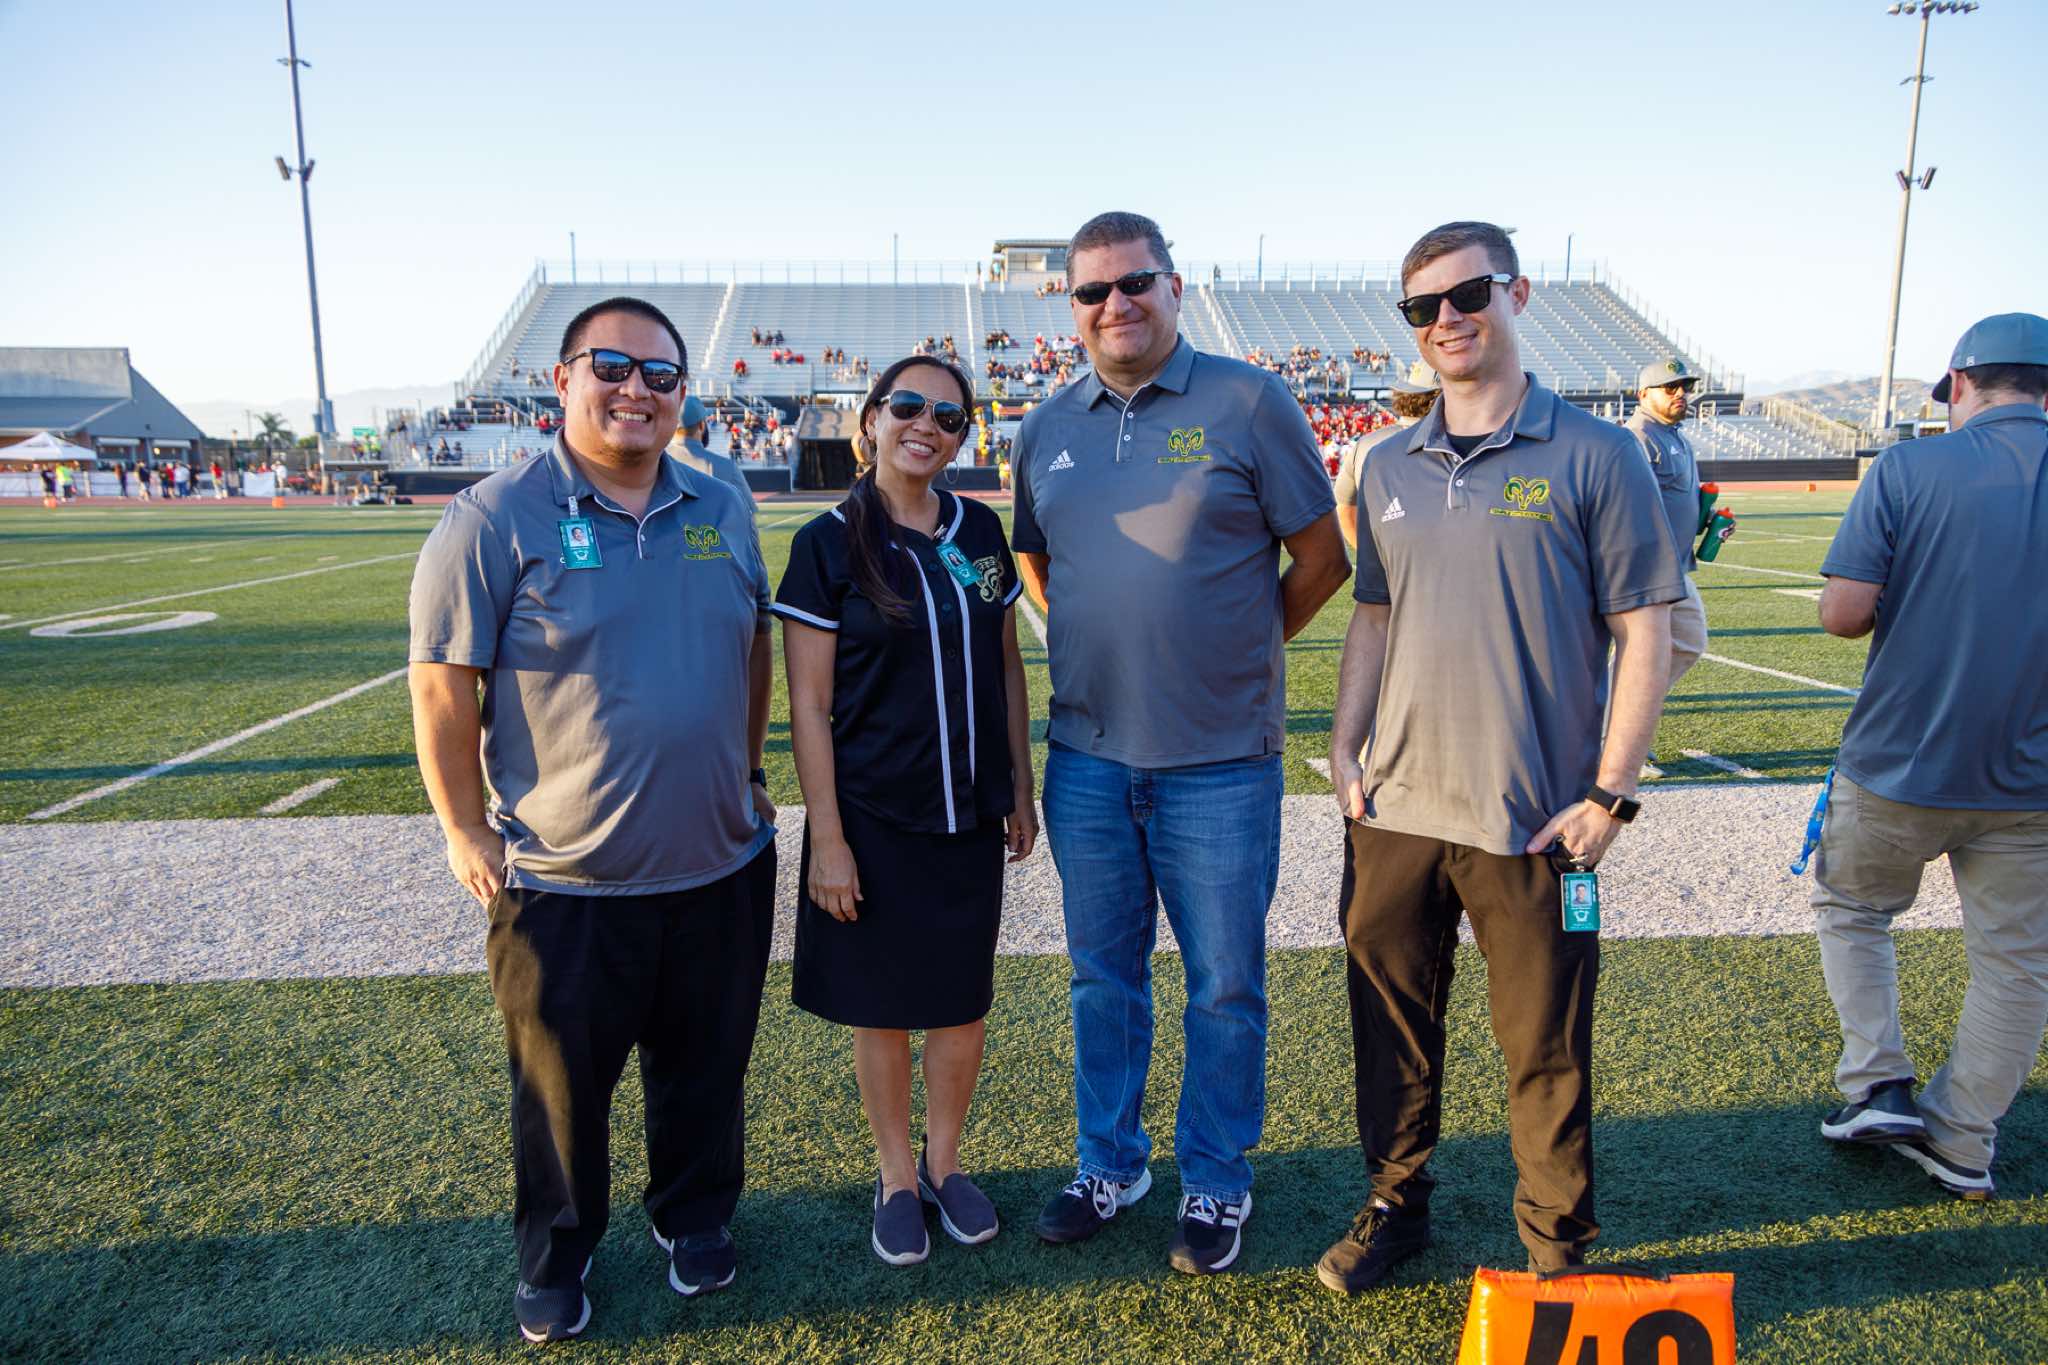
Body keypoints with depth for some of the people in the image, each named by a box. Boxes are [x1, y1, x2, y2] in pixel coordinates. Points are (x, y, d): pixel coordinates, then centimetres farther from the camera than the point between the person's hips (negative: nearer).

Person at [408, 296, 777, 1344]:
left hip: (722, 866, 4)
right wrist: (465, 832, -6)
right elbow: (442, 683, -8)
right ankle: (554, 1255, 39)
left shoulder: (720, 511, 5)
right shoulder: (495, 519, -10)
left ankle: (695, 1218, 43)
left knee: (706, 1070, 18)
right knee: (563, 1087, 14)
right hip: (564, 882, -3)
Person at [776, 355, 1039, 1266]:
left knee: (963, 997, 13)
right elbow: (809, 704, -9)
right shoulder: (829, 543, -8)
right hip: (873, 815, -3)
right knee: (884, 1006, 10)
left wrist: (1021, 787, 9)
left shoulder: (979, 533, 4)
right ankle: (897, 1179, 31)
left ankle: (944, 1161, 36)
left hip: (970, 813, 4)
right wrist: (826, 835, -12)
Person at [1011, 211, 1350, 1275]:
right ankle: (1109, 1163, 35)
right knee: (1103, 975, 16)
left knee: (1225, 986, 9)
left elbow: (1322, 556, -2)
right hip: (1087, 756, 4)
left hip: (1220, 759, -4)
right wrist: (1108, 645, 10)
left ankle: (1216, 1182, 29)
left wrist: (1238, 649, 4)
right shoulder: (1047, 430, 8)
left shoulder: (1246, 403, -5)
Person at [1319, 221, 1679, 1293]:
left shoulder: (1593, 456, -3)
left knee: (1544, 1044, 8)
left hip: (1537, 823, -4)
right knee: (1391, 1021, 15)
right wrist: (1343, 750, 5)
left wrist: (1609, 794, -10)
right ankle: (1396, 1203, 36)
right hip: (1394, 810, 4)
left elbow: (1644, 632, -5)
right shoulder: (1389, 470, 10)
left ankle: (1556, 1243, 31)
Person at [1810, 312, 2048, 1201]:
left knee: (1851, 910, 21)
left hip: (1900, 767, -2)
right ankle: (1963, 1142, 24)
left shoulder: (1908, 469, -9)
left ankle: (1877, 1086, 17)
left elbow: (1843, 614, -15)